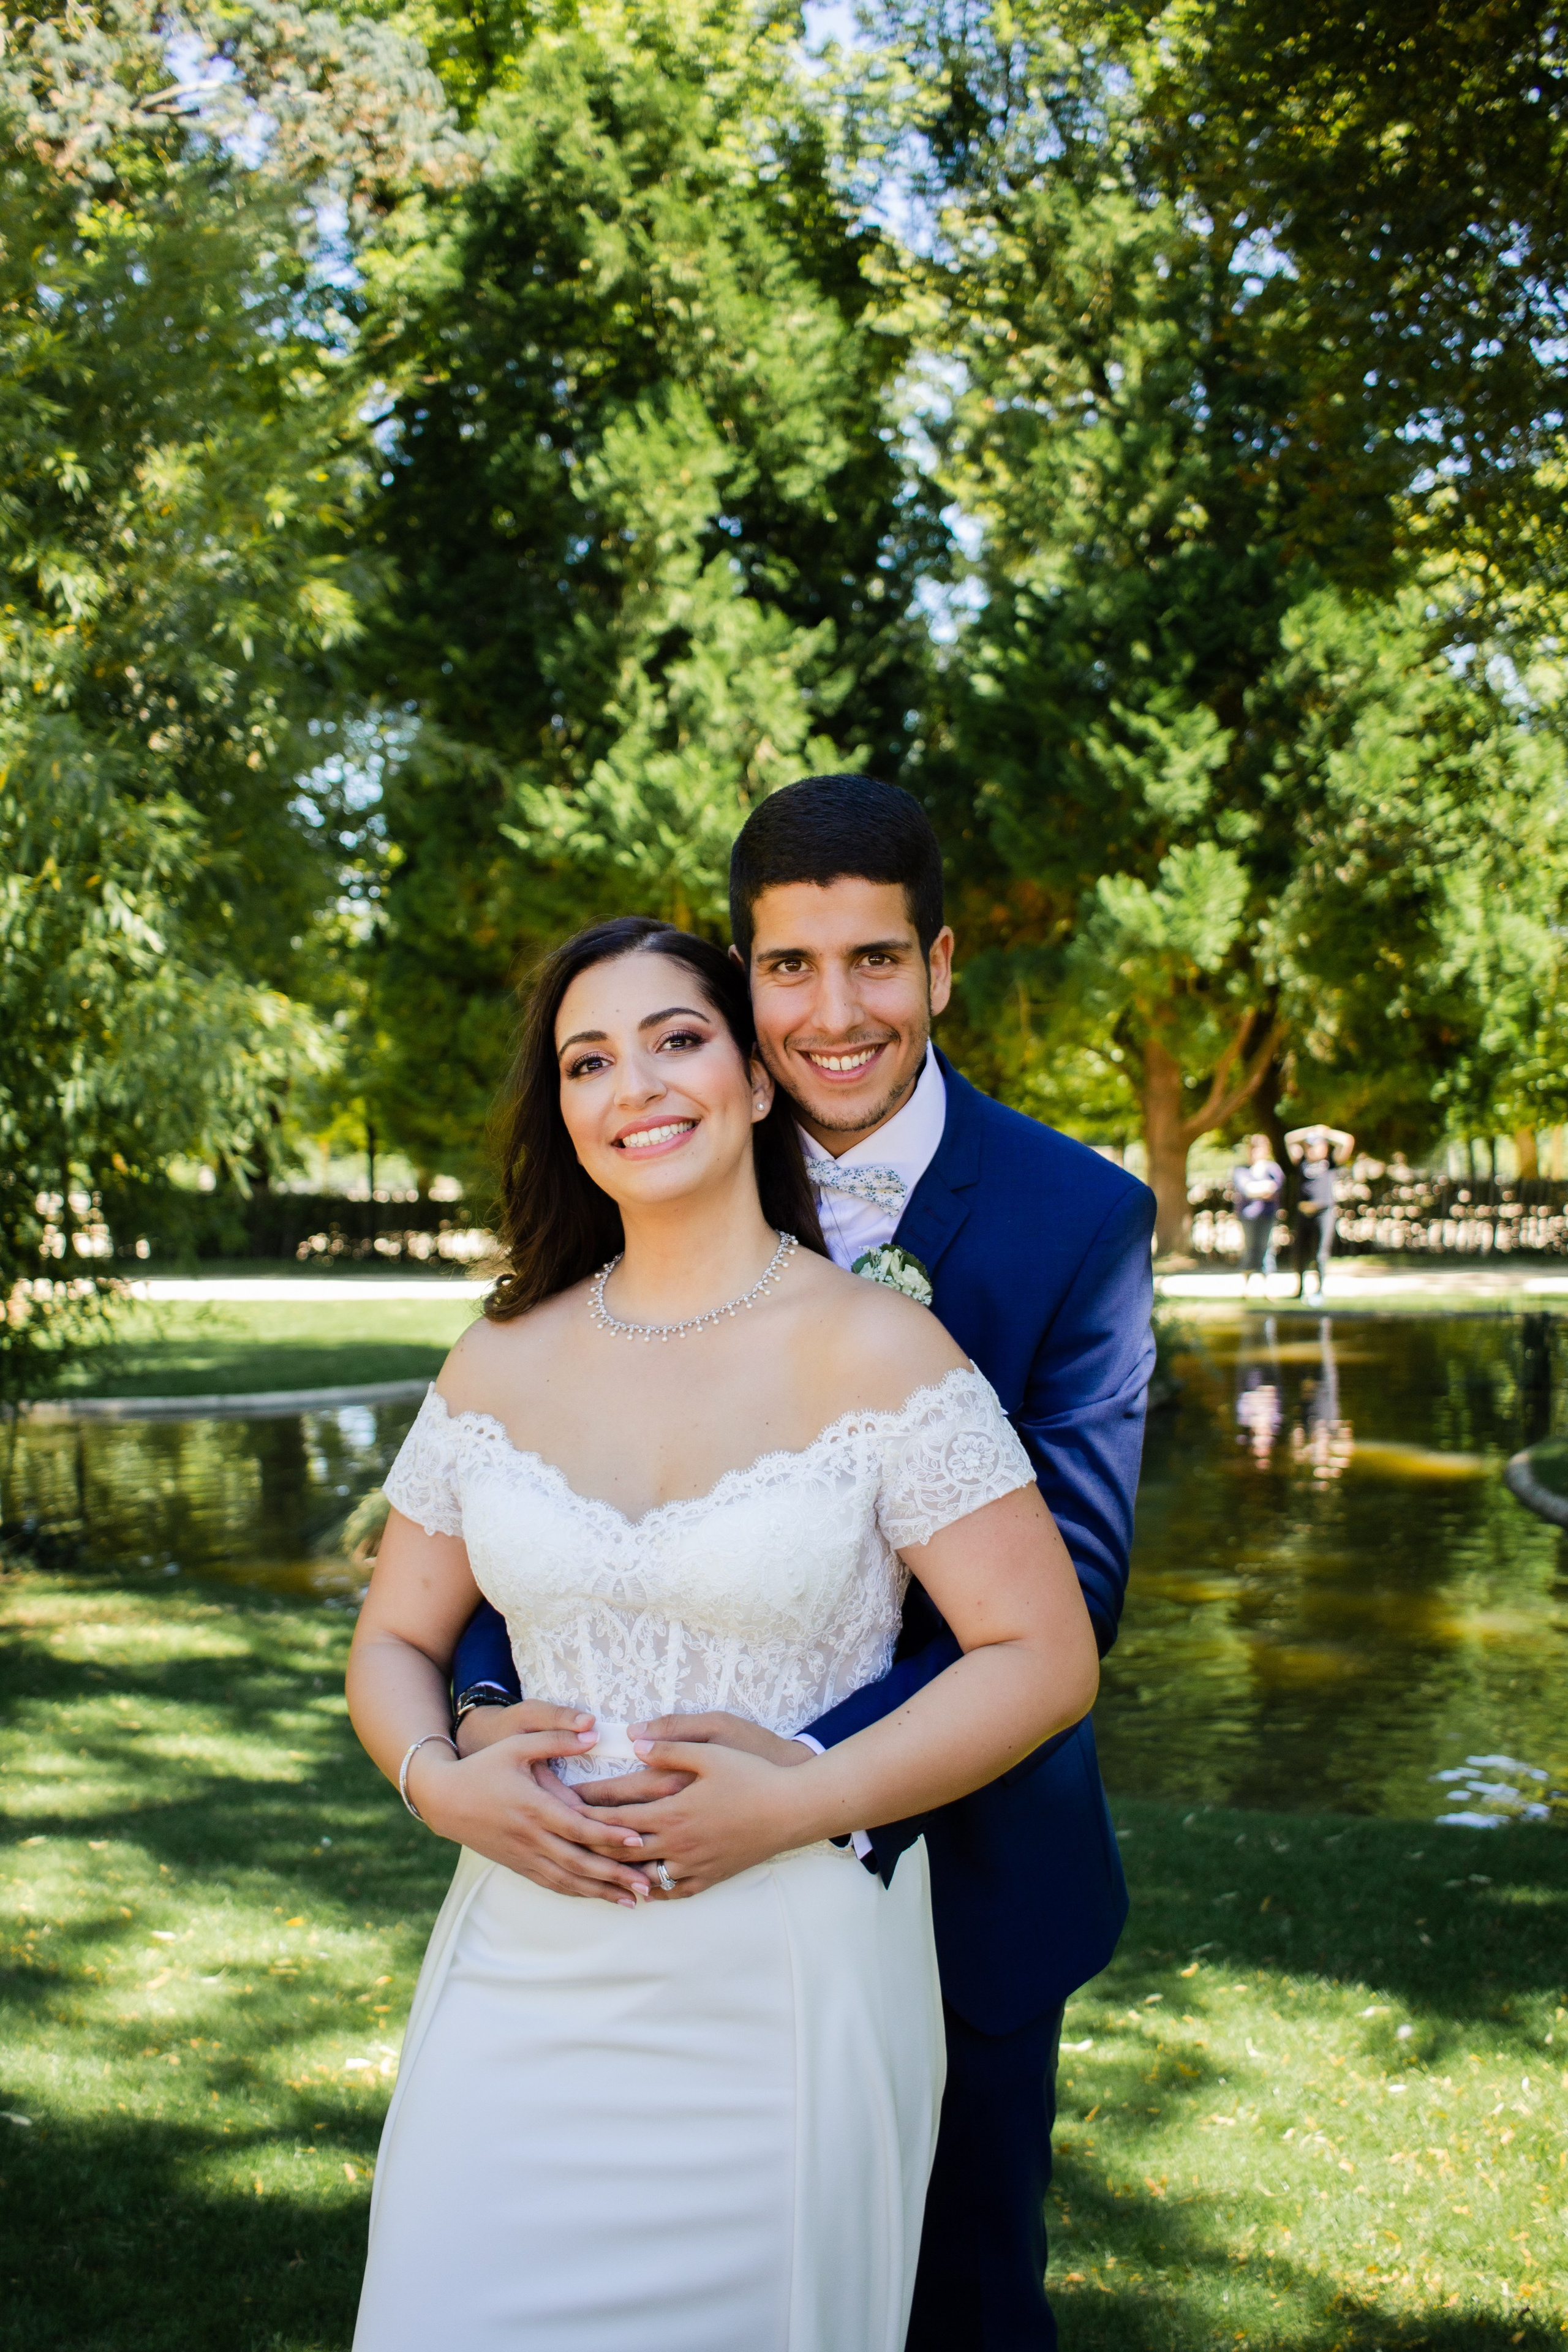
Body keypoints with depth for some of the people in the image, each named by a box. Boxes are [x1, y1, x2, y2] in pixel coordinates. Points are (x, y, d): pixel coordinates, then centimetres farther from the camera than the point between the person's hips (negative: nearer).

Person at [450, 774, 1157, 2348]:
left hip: (959, 1864, -2)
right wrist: (484, 1706, -27)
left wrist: (822, 1774, -34)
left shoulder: (1079, 1218, -14)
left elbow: (1066, 1581, -21)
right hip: (708, 1871, 2)